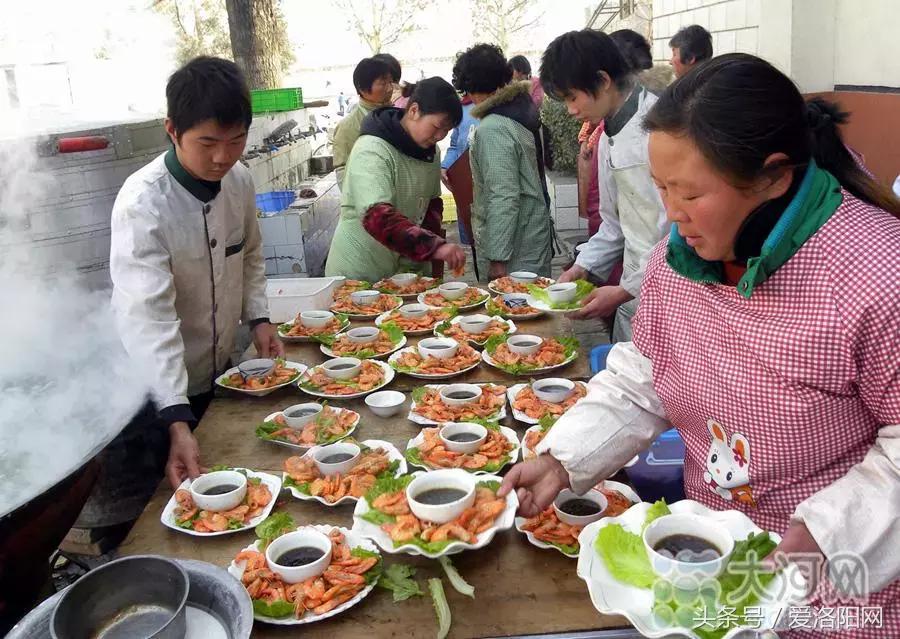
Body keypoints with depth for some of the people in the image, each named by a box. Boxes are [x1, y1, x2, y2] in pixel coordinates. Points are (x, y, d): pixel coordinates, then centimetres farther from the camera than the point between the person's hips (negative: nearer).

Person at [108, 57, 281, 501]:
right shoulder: (142, 204, -28)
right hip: (159, 395, -6)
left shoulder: (239, 181, -7)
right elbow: (148, 317, -35)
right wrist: (177, 423, -42)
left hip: (220, 373, 6)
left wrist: (258, 318, -3)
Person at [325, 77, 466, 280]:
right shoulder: (372, 151, -22)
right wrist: (434, 246, -43)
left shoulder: (431, 151, 4)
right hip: (358, 274, -7)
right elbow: (377, 217, -35)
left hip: (407, 269, 7)